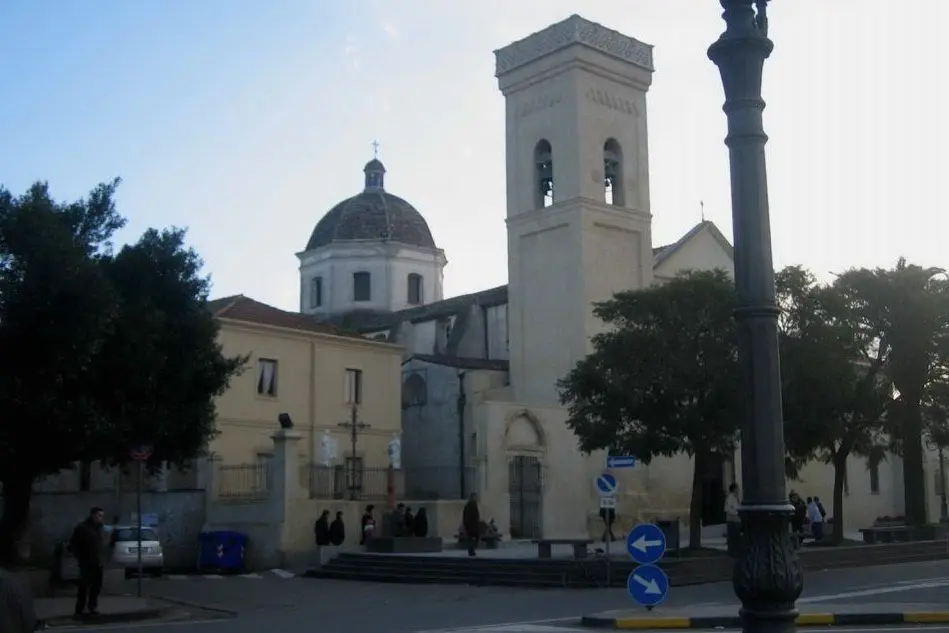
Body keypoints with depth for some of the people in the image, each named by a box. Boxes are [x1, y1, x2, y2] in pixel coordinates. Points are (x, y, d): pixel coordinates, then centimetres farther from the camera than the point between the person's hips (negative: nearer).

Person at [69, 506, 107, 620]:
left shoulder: (99, 527, 13)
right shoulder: (82, 528, -8)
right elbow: (73, 544, -7)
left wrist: (102, 558, 10)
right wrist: (81, 558, -10)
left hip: (98, 563, 6)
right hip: (87, 563, -6)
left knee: (97, 586, 10)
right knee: (84, 587, -7)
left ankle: (92, 607, 22)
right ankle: (79, 610, -2)